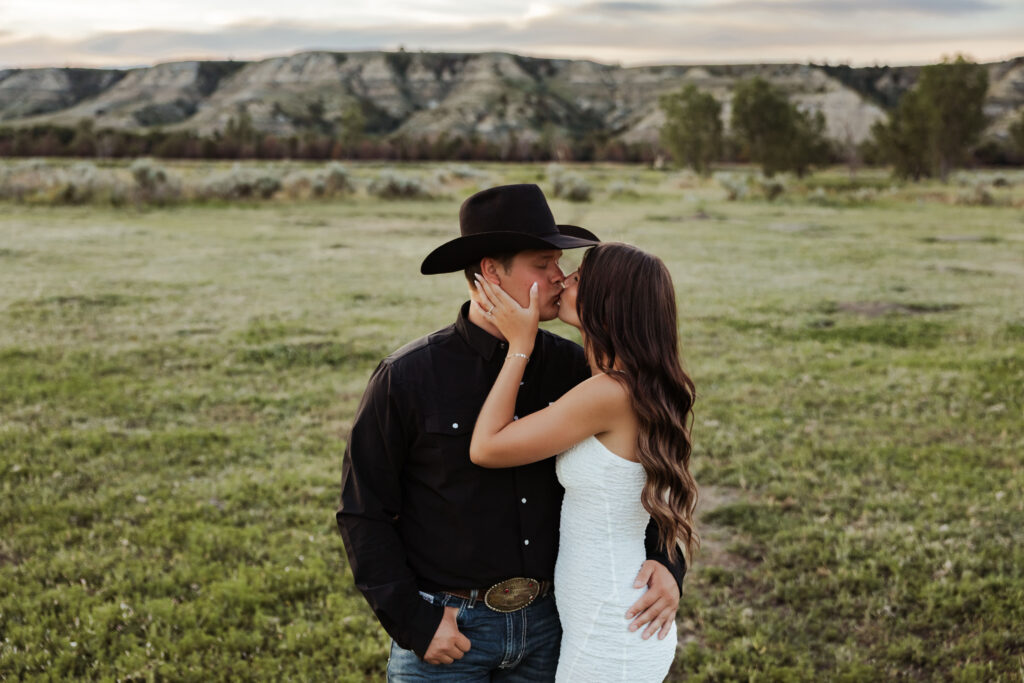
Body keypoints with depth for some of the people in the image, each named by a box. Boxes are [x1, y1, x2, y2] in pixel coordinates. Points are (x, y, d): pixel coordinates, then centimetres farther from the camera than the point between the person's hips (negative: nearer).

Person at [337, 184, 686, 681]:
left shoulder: (571, 368, -3)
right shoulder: (407, 378, -12)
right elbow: (364, 514, -7)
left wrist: (667, 563, -10)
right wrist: (413, 622, -12)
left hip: (545, 622, 4)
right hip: (446, 626, -3)